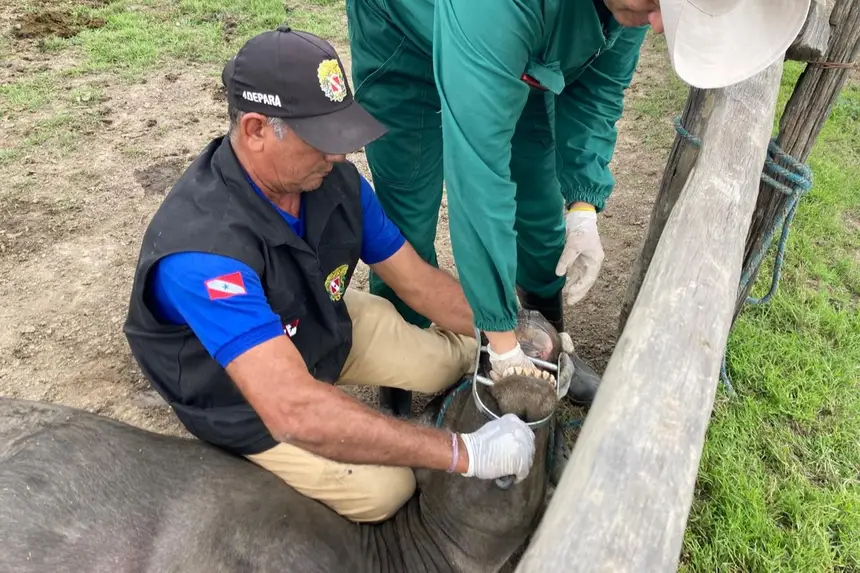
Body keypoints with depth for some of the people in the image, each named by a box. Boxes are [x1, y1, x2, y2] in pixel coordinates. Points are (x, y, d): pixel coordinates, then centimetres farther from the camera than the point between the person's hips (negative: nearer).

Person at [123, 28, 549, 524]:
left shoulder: (332, 178, -20)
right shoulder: (203, 247, -41)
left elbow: (419, 281, -9)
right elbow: (293, 411, -48)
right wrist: (464, 454, -46)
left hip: (326, 323, 6)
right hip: (242, 392, -5)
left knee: (461, 350, 3)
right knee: (386, 488, -14)